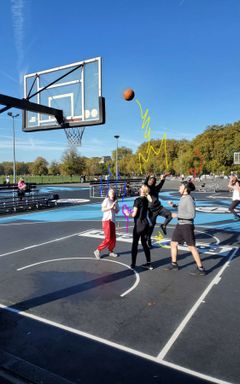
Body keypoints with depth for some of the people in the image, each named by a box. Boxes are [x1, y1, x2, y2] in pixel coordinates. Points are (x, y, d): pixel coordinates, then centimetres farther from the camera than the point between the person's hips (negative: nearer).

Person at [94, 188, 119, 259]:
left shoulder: (115, 202, 15)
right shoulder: (106, 200, -3)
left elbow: (116, 212, 16)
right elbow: (103, 209, -12)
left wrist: (115, 208, -4)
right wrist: (110, 207, -21)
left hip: (112, 221, 7)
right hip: (106, 220, -7)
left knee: (113, 238, 6)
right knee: (108, 238, -11)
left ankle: (111, 251, 22)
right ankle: (98, 250, 1)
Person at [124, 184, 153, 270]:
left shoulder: (138, 200, -15)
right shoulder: (146, 200, 6)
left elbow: (134, 214, -15)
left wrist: (128, 214, 2)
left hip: (139, 225, -7)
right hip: (146, 224, 7)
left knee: (135, 244, 6)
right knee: (144, 244, 16)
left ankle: (133, 264, 13)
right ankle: (149, 263, 20)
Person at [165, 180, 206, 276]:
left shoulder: (189, 199, -18)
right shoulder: (183, 198, 8)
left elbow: (192, 214, -24)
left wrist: (177, 215, -20)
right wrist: (173, 205, 13)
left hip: (187, 226, -9)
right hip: (180, 225, 9)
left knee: (191, 247, -2)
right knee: (173, 243, 14)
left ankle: (201, 269, 10)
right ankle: (174, 264, 28)